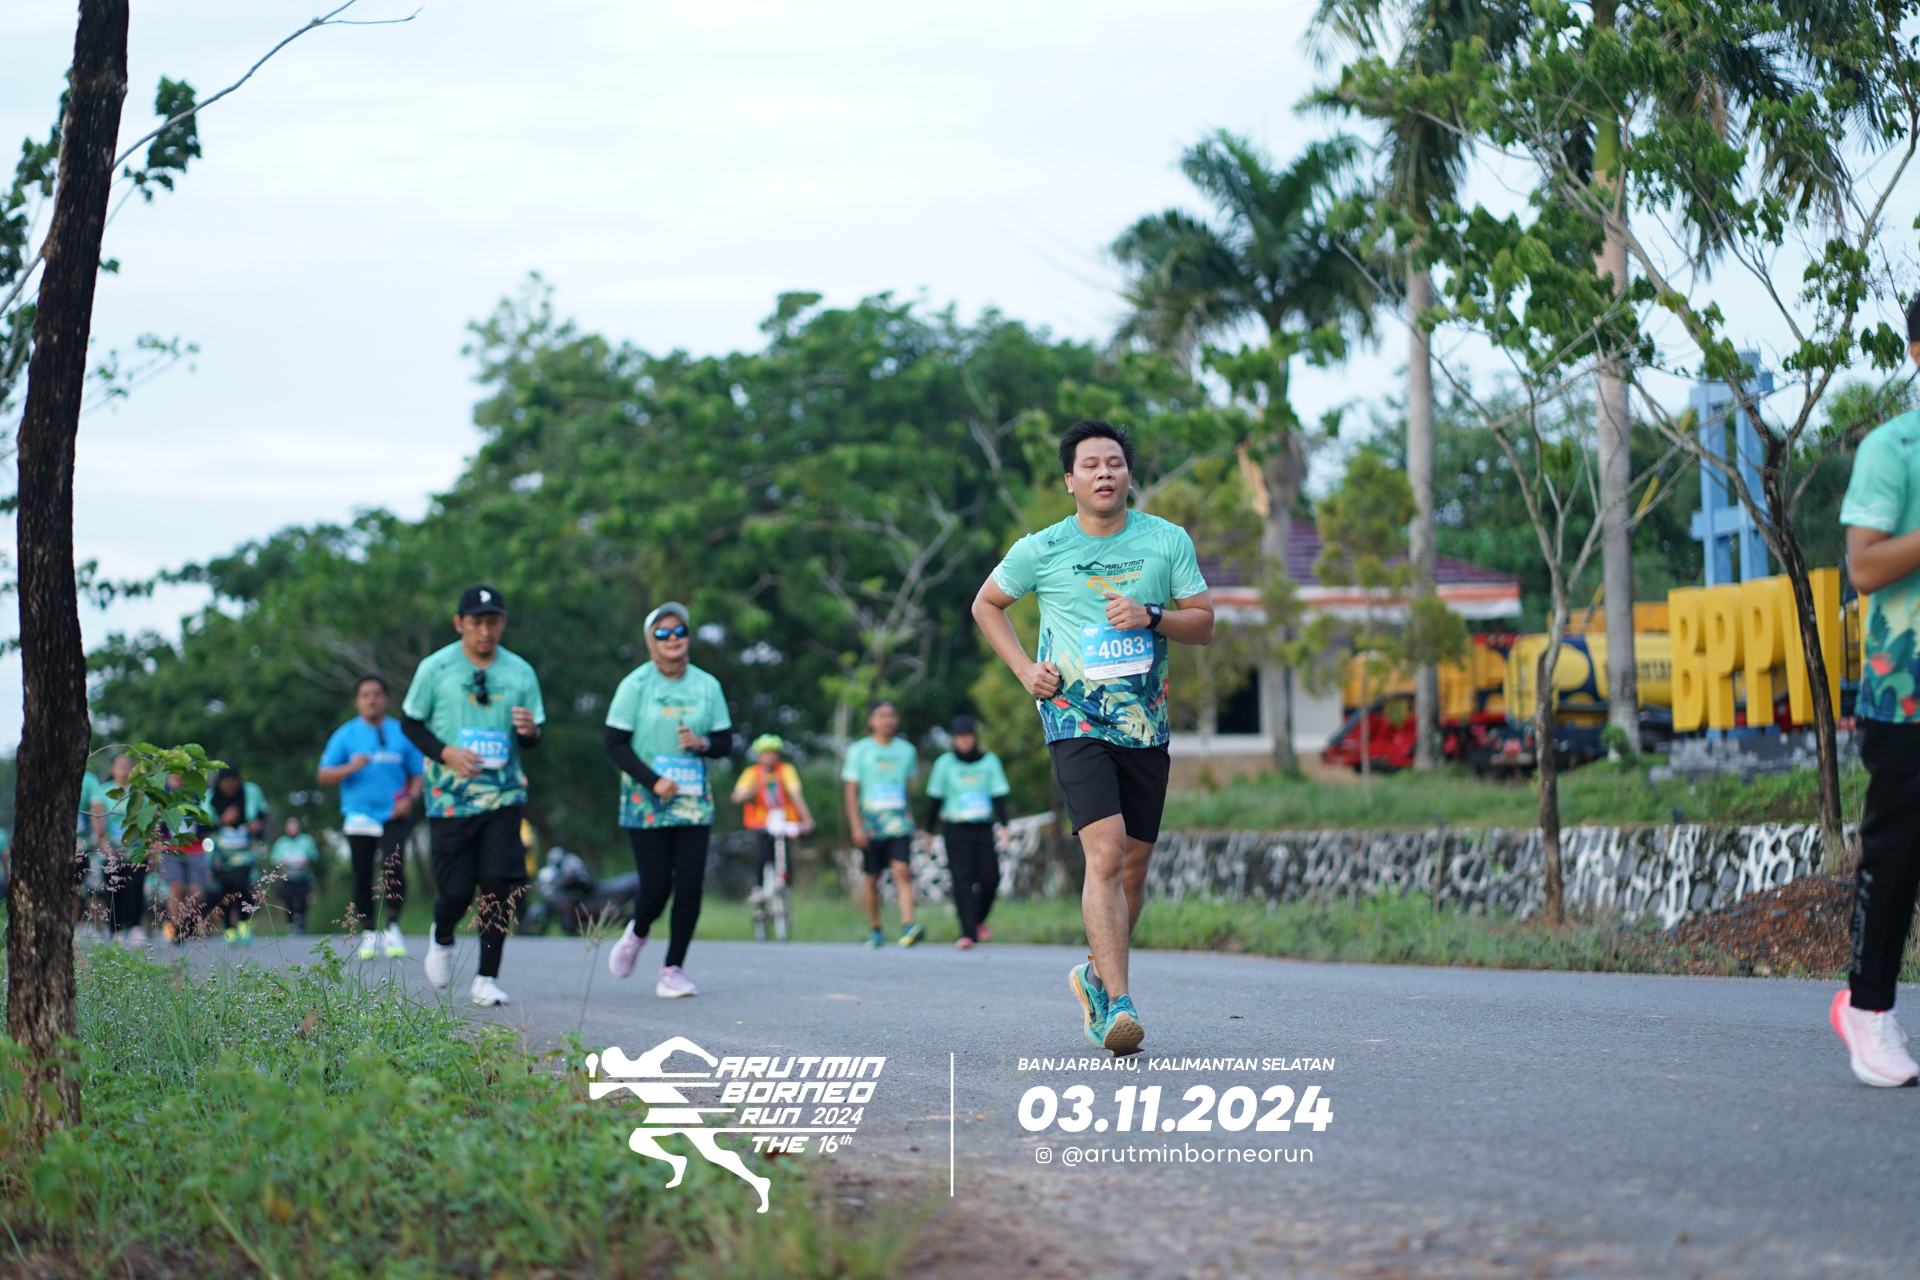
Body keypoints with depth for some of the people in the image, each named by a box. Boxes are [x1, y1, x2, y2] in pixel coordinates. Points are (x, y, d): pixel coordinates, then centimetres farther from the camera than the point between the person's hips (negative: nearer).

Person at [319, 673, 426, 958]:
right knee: (362, 876, 4)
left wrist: (409, 799, -8)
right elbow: (324, 776, 2)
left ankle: (393, 927, -4)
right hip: (359, 815, 1)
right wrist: (351, 767, -15)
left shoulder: (402, 734, 7)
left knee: (393, 868, -17)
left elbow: (418, 775, 11)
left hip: (394, 817, -1)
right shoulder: (345, 735, 6)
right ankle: (369, 933, 16)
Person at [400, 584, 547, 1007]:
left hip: (503, 795, 2)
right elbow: (409, 722, 5)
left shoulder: (520, 672, 6)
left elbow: (533, 740, 12)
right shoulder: (435, 668, 0)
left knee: (500, 885, -9)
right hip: (450, 797, -1)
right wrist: (446, 753, -12)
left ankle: (487, 978, 2)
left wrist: (530, 731, -13)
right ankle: (442, 937, 33)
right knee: (456, 890, -3)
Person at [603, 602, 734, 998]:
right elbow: (615, 744, -5)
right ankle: (637, 934, 27)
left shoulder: (707, 686, 6)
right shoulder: (636, 685, -3)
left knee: (691, 883, -7)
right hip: (645, 803, -3)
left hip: (694, 802, 3)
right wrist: (652, 781, -17)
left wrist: (702, 743, -13)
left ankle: (673, 970, 4)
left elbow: (725, 742, 10)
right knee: (656, 886, -7)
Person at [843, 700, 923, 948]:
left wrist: (910, 816, 17)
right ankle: (874, 930, 24)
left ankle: (908, 925, -26)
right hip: (870, 825, -1)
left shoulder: (906, 750, 8)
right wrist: (856, 827, -9)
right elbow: (851, 790, -2)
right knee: (872, 879, 8)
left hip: (899, 824, 1)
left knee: (903, 872, -17)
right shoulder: (859, 751, 0)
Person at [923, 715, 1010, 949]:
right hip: (955, 828, -2)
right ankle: (967, 932, -10)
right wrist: (929, 830, 8)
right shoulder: (945, 763, 2)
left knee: (990, 878, -2)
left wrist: (1002, 824, -7)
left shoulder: (989, 761, 4)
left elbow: (999, 795, 4)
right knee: (962, 879, -10)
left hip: (983, 827, 2)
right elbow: (935, 798, 8)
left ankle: (979, 919, 26)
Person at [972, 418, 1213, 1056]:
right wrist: (1024, 668, 1)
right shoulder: (1041, 549, -2)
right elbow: (986, 604, 14)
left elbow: (1204, 623, 7)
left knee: (1133, 866, 11)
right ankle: (1118, 1004, -25)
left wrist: (1151, 616, -13)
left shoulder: (1168, 541, 3)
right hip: (1076, 721, -4)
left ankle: (1096, 976, 34)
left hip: (1146, 724, 4)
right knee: (1105, 854, -20)